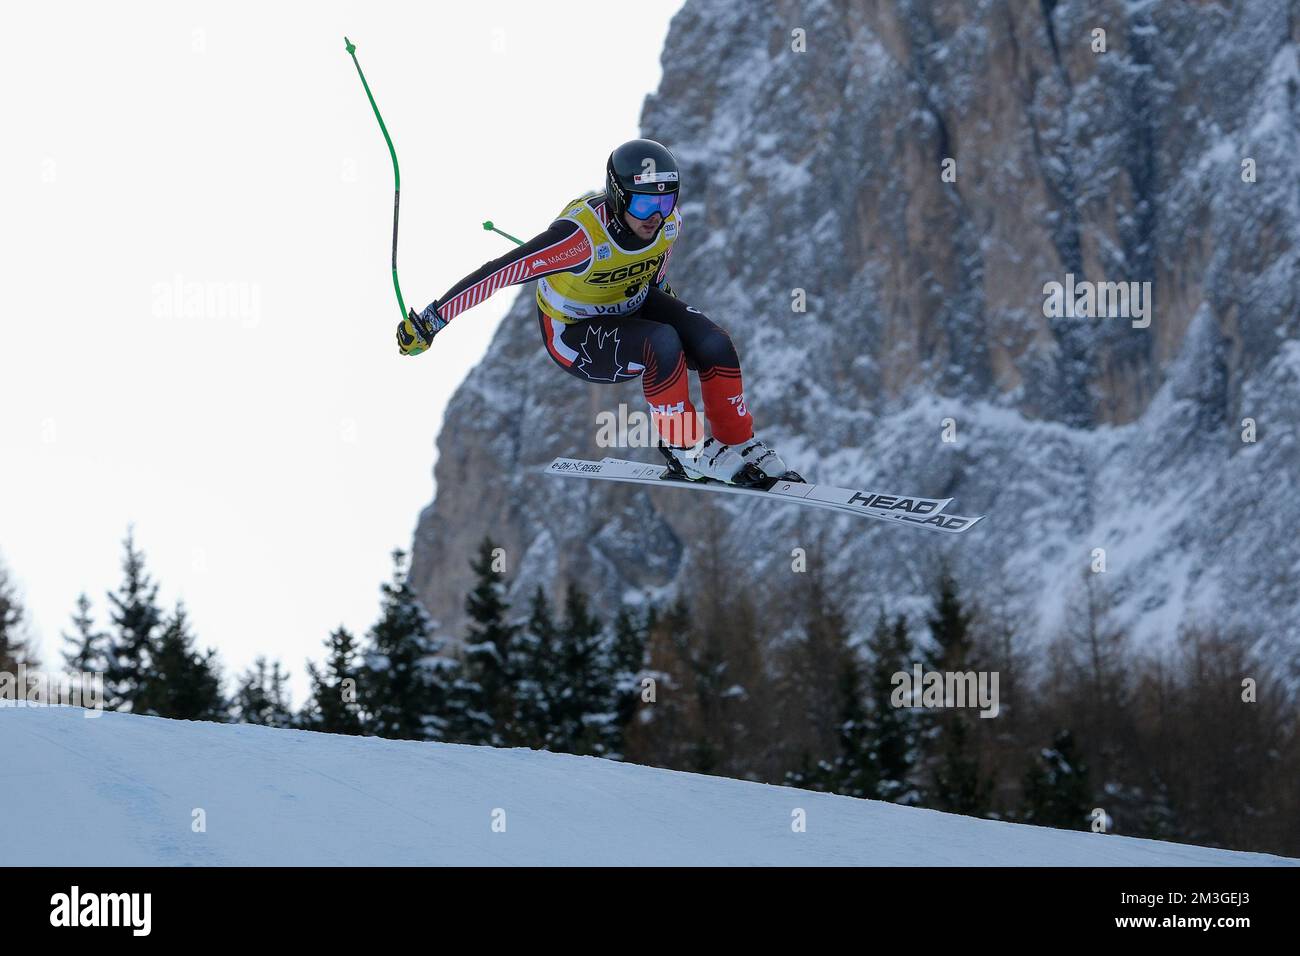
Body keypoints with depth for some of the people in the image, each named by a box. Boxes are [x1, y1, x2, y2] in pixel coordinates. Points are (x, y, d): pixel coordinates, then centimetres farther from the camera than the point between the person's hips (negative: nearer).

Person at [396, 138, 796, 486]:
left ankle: (740, 445, 1)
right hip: (574, 336, -6)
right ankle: (682, 450, -15)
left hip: (635, 306, 6)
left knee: (715, 345, -17)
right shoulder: (583, 235, -38)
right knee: (662, 343, -33)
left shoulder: (668, 221, -19)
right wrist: (431, 320, -32)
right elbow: (497, 273, -36)